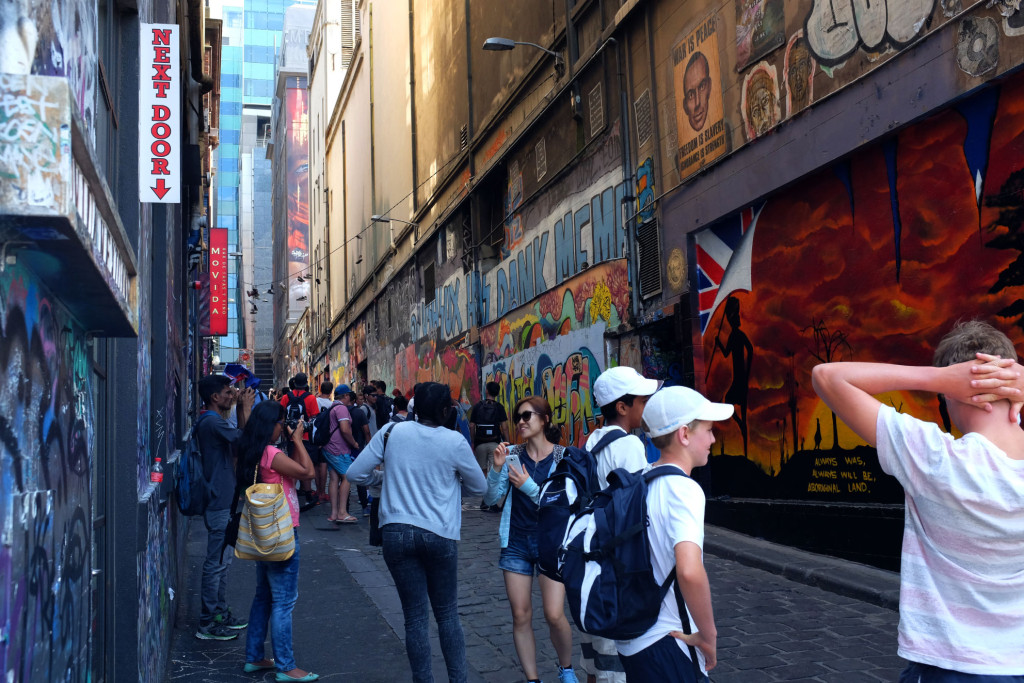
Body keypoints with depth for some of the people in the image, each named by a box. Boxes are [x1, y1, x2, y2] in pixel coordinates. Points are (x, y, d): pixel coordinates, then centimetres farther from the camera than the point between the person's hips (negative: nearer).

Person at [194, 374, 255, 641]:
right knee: (216, 563, -4)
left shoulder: (212, 421, 14)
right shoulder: (212, 422, -19)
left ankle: (221, 614, 27)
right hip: (219, 502, -11)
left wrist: (241, 411, 11)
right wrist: (245, 410, -13)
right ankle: (208, 623, 4)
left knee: (221, 561, 17)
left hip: (222, 501, 11)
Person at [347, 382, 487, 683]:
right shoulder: (455, 442, -6)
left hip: (397, 532, 1)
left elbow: (355, 473, 1)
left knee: (415, 616, 8)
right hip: (439, 534, -1)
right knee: (447, 613, 14)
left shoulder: (392, 432, -2)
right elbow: (479, 487, 7)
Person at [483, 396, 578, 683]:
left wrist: (528, 486, -20)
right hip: (516, 542, 3)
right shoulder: (511, 454, 1)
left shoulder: (563, 458, -7)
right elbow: (490, 499, 0)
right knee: (521, 617, 5)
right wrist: (496, 467, -15)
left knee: (554, 615, -9)